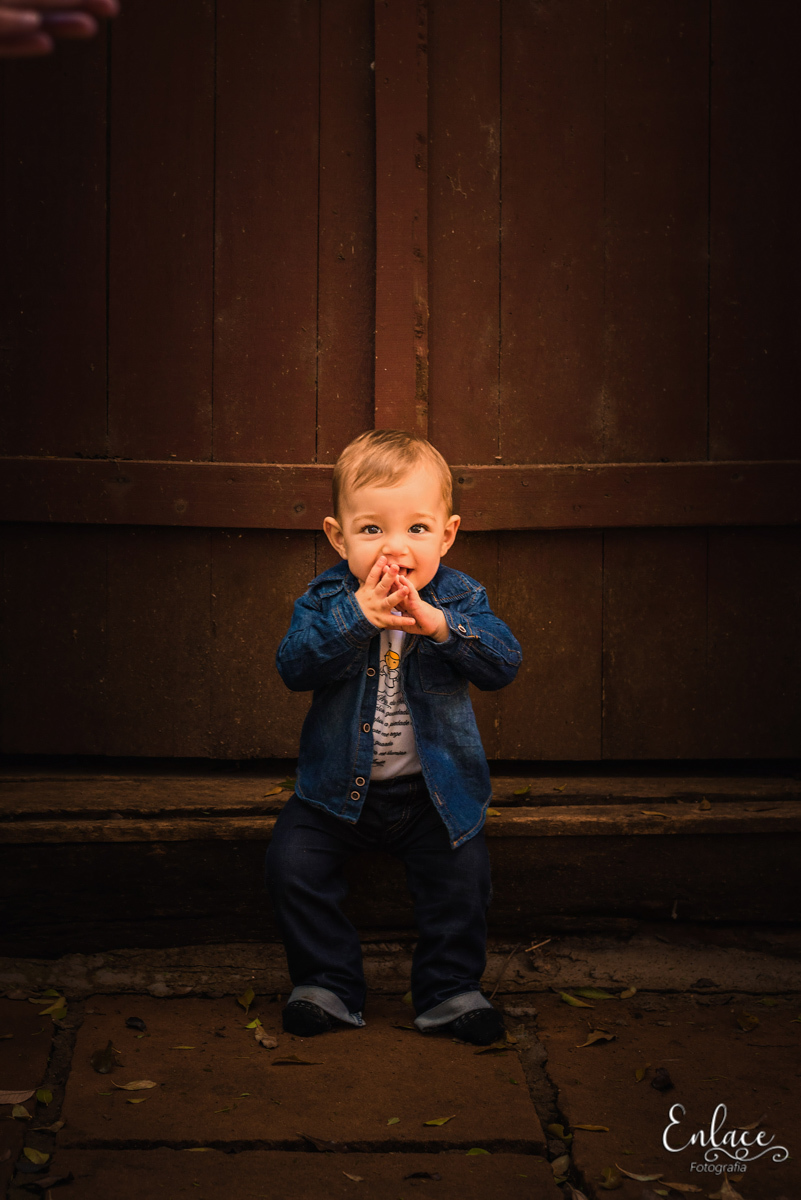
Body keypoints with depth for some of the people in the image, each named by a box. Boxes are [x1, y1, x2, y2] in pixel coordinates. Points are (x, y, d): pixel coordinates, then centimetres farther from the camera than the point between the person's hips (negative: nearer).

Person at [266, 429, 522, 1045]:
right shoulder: (327, 599, -9)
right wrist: (355, 617, -37)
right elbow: (295, 666, -23)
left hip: (434, 789, 0)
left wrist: (438, 625, -36)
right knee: (292, 862, -11)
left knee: (463, 870, -14)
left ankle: (451, 987, 8)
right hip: (339, 785, 1)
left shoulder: (460, 598, -8)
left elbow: (504, 664, -21)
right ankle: (328, 983, 6)